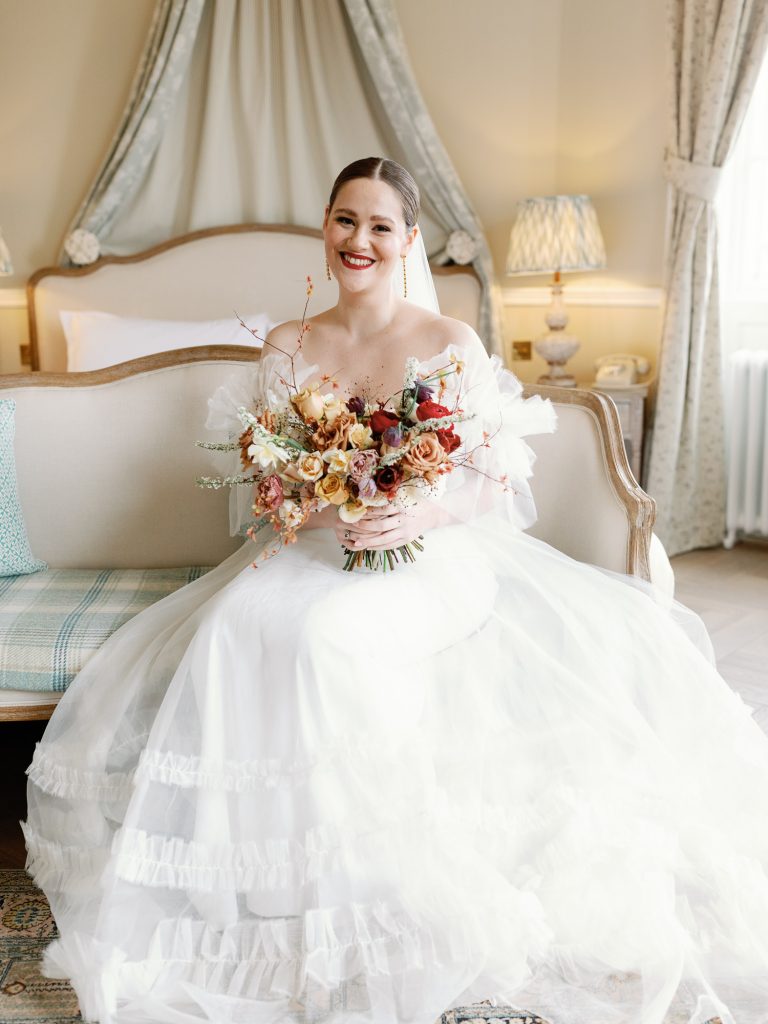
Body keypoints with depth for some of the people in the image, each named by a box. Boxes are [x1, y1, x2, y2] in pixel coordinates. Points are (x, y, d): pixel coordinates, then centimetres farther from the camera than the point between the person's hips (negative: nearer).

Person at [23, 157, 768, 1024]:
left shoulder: (453, 344, 2)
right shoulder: (288, 347, 11)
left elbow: (496, 476, 0)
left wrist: (420, 514, -18)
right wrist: (327, 510, -13)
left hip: (435, 551, -3)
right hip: (310, 553, 4)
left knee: (332, 635, -34)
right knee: (241, 630, -27)